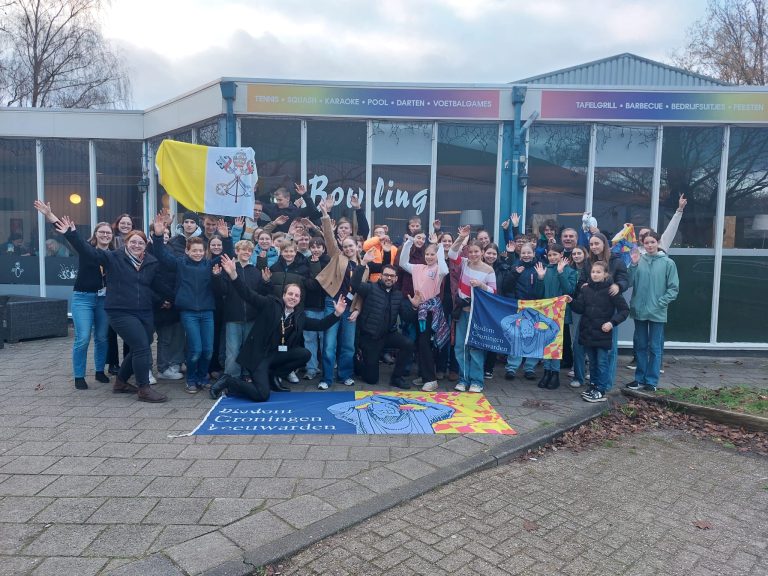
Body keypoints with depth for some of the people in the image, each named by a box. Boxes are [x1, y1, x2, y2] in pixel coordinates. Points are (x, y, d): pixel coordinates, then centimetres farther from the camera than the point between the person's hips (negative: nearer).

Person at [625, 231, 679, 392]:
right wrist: (633, 265, -14)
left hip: (657, 312, -2)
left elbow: (673, 288, -3)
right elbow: (630, 283, -4)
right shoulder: (639, 260, 0)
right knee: (640, 346, 12)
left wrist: (661, 303, -12)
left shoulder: (668, 263, -4)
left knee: (655, 347, 5)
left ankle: (652, 380, 15)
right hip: (639, 311, 3)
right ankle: (640, 378, 23)